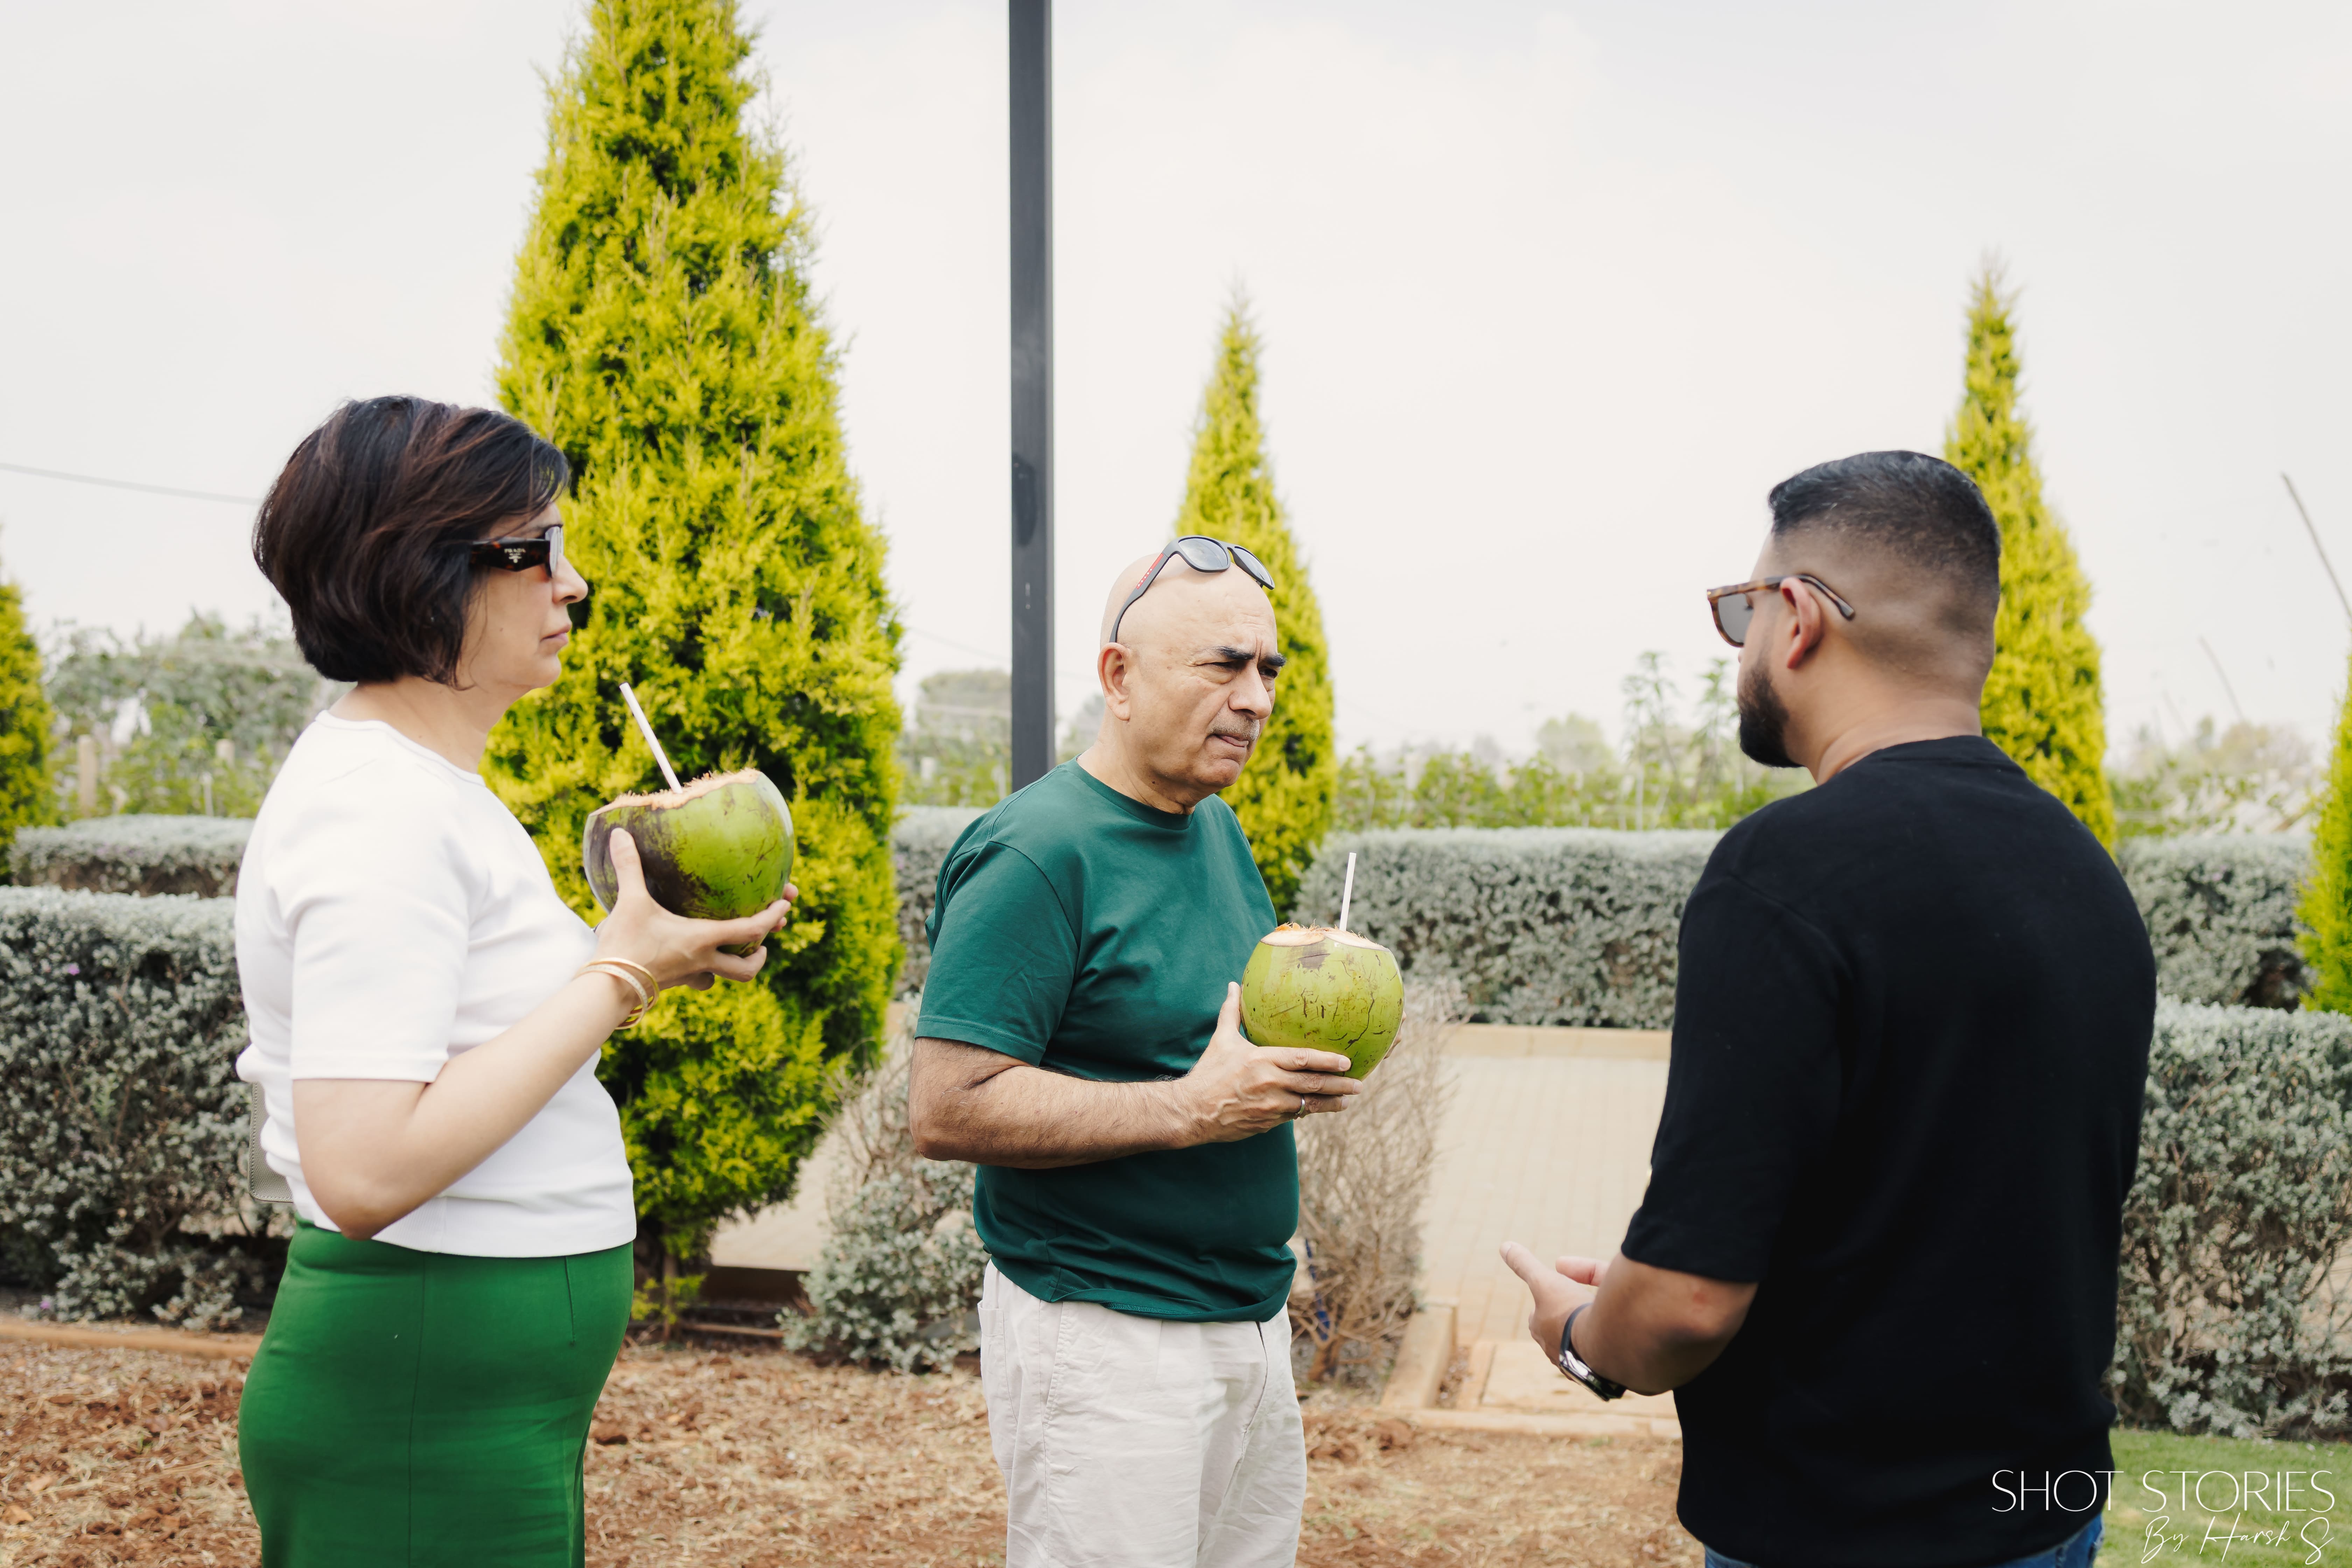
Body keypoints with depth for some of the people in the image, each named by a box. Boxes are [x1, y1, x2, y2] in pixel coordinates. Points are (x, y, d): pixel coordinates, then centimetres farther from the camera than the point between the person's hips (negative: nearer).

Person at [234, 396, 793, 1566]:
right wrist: (621, 974, -22)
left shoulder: (418, 780, 10)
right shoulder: (381, 812, -21)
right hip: (428, 1415, -10)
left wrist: (648, 944, 2)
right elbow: (364, 1173, -28)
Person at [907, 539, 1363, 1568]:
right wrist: (1195, 1108, -25)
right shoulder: (1035, 853, -17)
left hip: (1251, 1318, 8)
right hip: (1104, 1337, -8)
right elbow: (946, 1109, -22)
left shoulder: (1217, 828, 9)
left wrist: (1303, 1051, 0)